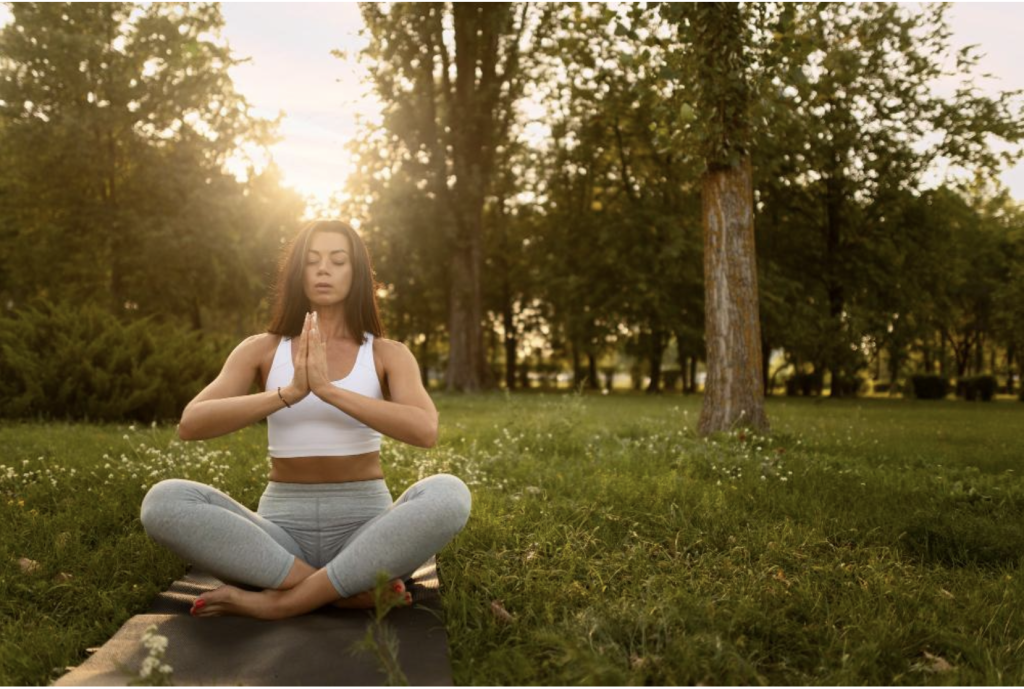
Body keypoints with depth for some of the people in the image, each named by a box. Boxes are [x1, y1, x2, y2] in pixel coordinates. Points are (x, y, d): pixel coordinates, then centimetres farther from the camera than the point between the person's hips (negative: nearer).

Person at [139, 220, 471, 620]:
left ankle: (279, 602, -27)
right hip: (283, 533, 1)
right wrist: (289, 393, -25)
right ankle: (353, 590, -25)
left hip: (364, 533, -1)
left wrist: (328, 389, -26)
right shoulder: (261, 350, 5)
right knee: (164, 501, -25)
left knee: (448, 495, -32)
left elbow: (425, 432, -18)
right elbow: (190, 425, -11)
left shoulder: (388, 354, 2)